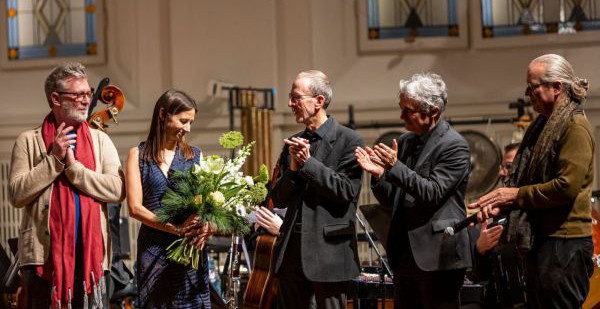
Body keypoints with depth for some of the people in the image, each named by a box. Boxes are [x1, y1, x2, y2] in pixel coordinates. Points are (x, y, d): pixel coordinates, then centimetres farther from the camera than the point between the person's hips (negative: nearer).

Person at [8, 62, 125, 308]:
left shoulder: (100, 140, 12)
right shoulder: (29, 140, 6)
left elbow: (118, 190, -2)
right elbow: (16, 195, -5)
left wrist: (73, 167, -9)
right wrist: (54, 159, -10)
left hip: (92, 254, 2)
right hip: (45, 254, -2)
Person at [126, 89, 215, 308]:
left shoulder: (195, 156, 10)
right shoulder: (139, 155, 3)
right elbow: (135, 207, -5)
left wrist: (206, 227, -17)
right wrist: (176, 228, -17)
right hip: (153, 247, -1)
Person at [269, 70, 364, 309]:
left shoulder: (348, 141, -4)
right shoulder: (293, 143, 14)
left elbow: (346, 190, -13)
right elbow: (278, 199, 10)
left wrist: (307, 162, -14)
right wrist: (293, 168, -8)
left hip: (329, 251, -6)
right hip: (292, 251, 6)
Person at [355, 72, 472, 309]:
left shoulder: (454, 146, -9)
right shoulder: (404, 142, 13)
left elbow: (433, 193, -18)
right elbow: (390, 201, 14)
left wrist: (395, 167, -23)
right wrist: (378, 174, -5)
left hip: (438, 255, -7)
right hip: (405, 255, 7)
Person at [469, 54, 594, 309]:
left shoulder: (575, 127, -14)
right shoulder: (544, 125, 15)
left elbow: (568, 186, -22)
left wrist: (517, 195, -13)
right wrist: (501, 201, 1)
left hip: (564, 242, -10)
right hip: (539, 238, 10)